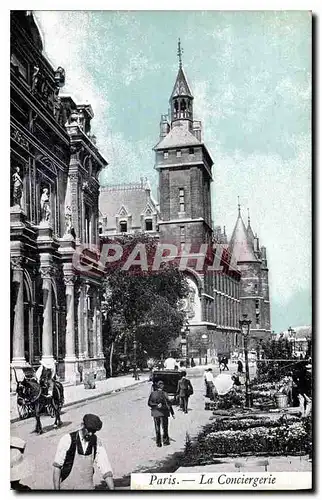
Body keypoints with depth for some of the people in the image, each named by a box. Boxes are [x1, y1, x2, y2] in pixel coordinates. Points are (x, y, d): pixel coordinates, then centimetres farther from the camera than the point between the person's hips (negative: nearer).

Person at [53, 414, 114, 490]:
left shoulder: (97, 444, -5)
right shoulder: (67, 440, -14)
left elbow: (105, 469, -6)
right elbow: (57, 467, -9)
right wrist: (56, 488, -12)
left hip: (87, 487, 2)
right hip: (67, 487, -2)